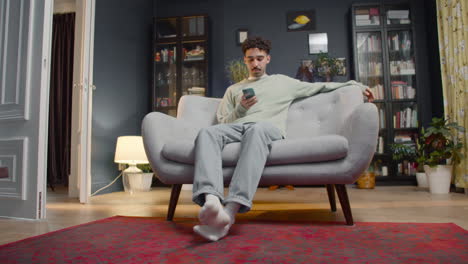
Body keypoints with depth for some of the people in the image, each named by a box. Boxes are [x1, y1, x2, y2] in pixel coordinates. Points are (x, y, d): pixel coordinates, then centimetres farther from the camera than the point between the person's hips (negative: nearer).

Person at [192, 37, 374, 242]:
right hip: (236, 126, 2)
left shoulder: (282, 82, 33)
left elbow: (318, 87, 33)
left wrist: (354, 84, 27)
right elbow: (222, 122, 24)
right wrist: (241, 108, 5)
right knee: (207, 133, -33)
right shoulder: (233, 89, 35)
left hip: (268, 128, -2)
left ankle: (230, 211, -55)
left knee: (256, 130, -41)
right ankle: (211, 201, -53)